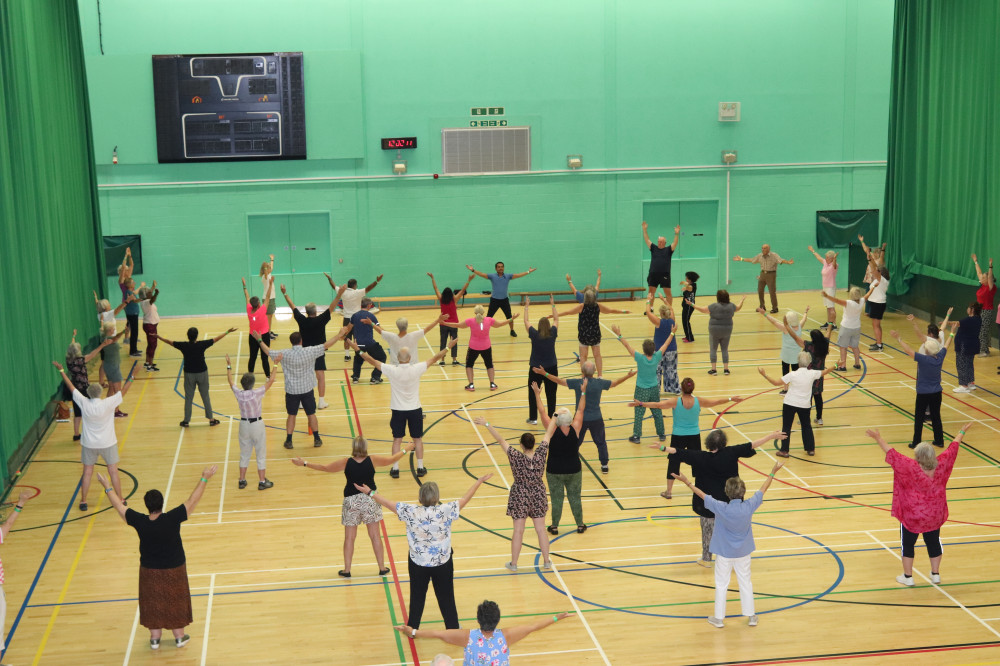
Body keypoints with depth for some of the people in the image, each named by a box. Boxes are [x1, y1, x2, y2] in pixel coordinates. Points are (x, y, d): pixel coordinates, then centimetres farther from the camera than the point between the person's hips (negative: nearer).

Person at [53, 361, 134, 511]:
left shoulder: (84, 403, -14)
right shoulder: (108, 403, -20)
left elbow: (71, 386, -5)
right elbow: (123, 391, -12)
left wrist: (61, 370, 4)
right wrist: (132, 377, -5)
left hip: (89, 444, 1)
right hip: (108, 444, -1)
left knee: (87, 473, 11)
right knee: (113, 472, 7)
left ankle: (83, 501, 16)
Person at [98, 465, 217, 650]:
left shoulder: (139, 522, -20)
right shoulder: (172, 519, -27)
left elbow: (119, 505, -7)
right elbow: (192, 501, -21)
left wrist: (107, 487, 6)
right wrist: (204, 479, -15)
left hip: (149, 570, 2)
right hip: (173, 569, -2)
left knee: (152, 602, 19)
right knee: (175, 601, 16)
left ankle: (155, 638, 32)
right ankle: (179, 636, 31)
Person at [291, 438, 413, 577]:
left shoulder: (346, 462, -12)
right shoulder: (372, 460, -9)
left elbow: (324, 468, -6)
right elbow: (391, 459, 4)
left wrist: (304, 464, 3)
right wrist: (405, 450, 21)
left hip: (351, 501, -1)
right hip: (370, 500, 1)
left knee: (349, 537, 10)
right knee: (375, 535, 10)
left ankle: (347, 570, 16)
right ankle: (382, 568, 16)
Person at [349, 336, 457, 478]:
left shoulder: (392, 370, -18)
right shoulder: (416, 369, -16)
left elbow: (372, 361, -9)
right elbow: (435, 358, -5)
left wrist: (358, 349, 2)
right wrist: (448, 347, 6)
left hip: (398, 410, 0)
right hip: (415, 410, 0)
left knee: (397, 439, 10)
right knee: (418, 439, 13)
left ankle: (395, 469, 13)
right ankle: (420, 468, 18)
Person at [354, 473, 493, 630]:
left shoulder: (411, 512, -18)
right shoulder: (446, 511, -20)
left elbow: (387, 503, -8)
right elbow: (465, 499, -8)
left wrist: (370, 493, 6)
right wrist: (480, 481, 6)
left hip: (418, 563, 1)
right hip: (443, 563, -1)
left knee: (417, 597, 19)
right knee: (446, 597, 14)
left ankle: (412, 628, 33)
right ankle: (453, 629, 26)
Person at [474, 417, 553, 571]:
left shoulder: (516, 457, -22)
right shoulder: (541, 454, -15)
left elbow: (500, 440, -21)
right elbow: (548, 434, -3)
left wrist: (487, 424, -19)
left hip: (520, 497, -2)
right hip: (538, 496, 2)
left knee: (518, 531, 6)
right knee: (541, 529, 12)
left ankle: (513, 564, 17)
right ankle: (546, 562, 21)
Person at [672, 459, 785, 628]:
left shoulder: (721, 508, -25)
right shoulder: (749, 507, -19)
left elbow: (702, 494, -16)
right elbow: (763, 490, -5)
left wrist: (687, 482, -5)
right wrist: (773, 472, 8)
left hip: (724, 552, -2)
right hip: (743, 552, 2)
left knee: (721, 584, 11)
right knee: (745, 582, 17)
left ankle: (719, 618, 20)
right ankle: (751, 616, 28)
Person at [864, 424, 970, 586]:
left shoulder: (911, 468, -27)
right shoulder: (941, 466, -15)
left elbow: (892, 454, -26)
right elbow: (952, 449, 0)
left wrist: (879, 438, -18)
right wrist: (962, 433, 15)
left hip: (911, 518, -4)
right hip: (934, 517, 4)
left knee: (907, 544, 12)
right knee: (933, 543, 21)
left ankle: (907, 576, 20)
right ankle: (935, 574, 33)